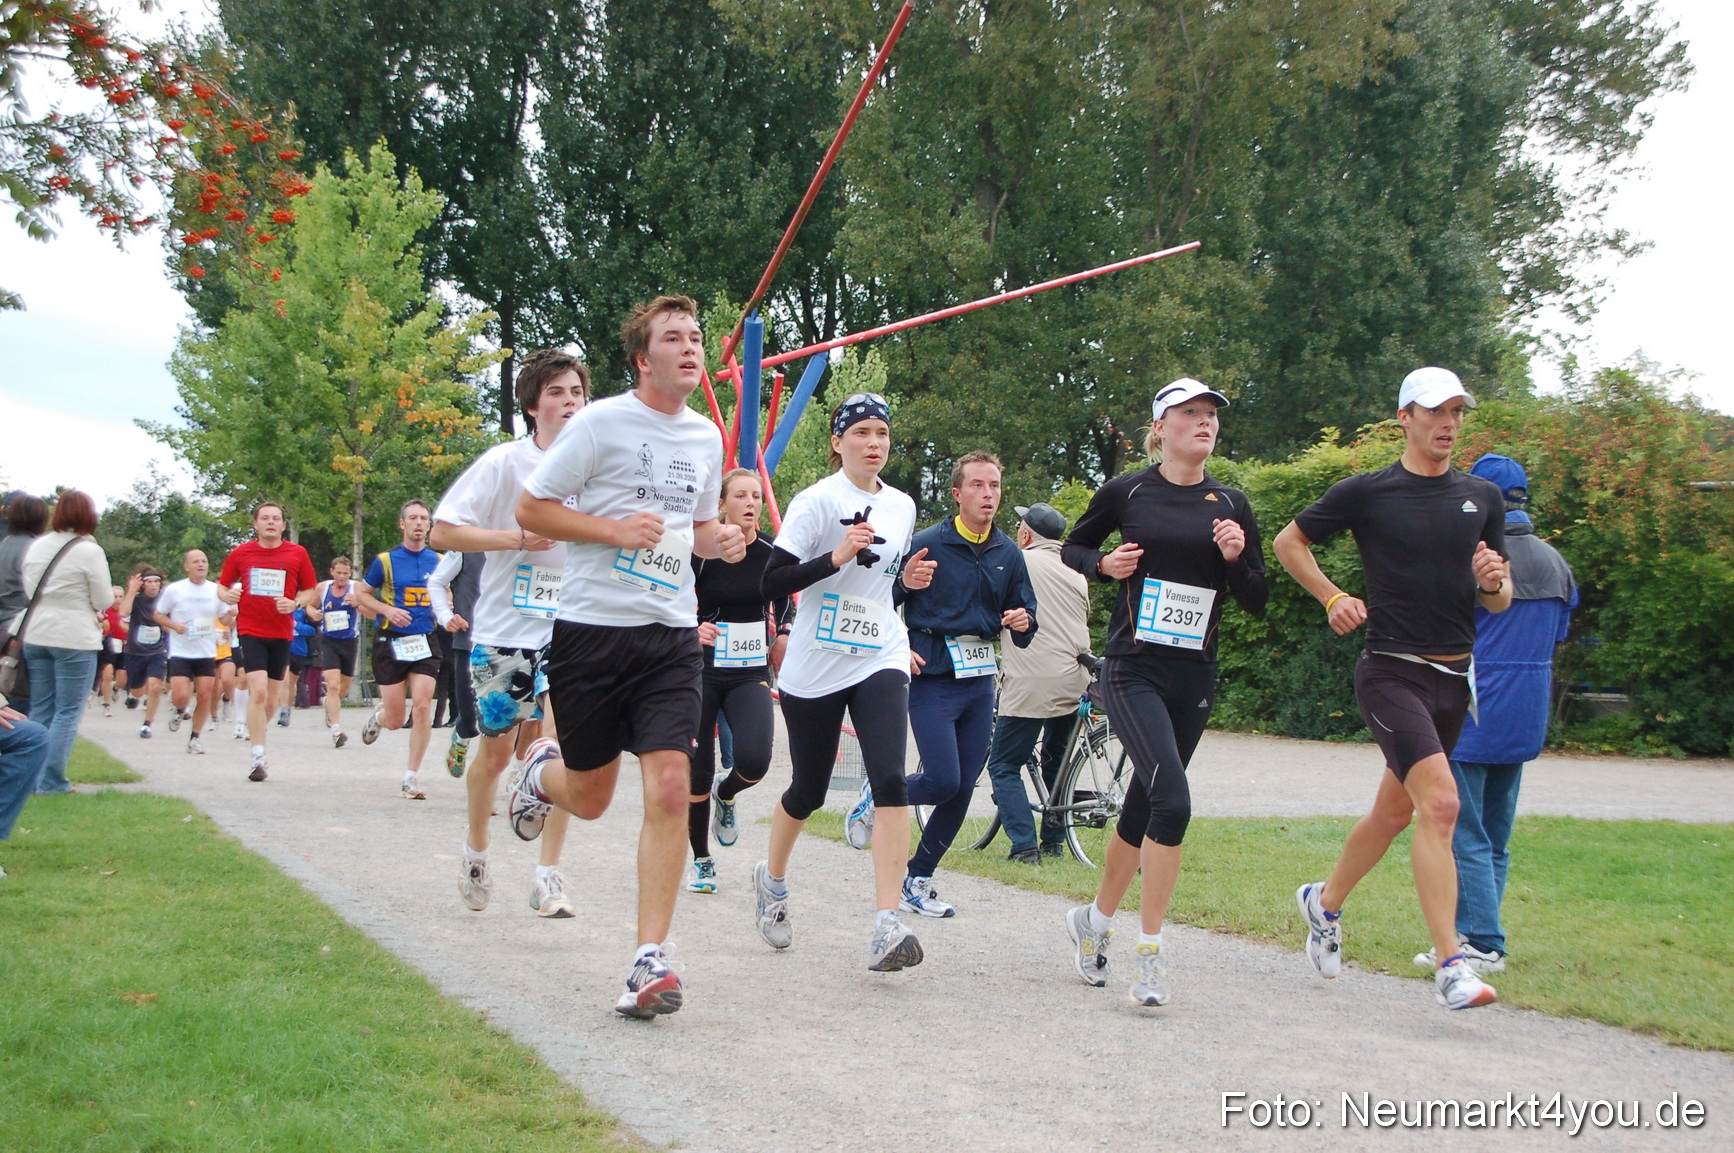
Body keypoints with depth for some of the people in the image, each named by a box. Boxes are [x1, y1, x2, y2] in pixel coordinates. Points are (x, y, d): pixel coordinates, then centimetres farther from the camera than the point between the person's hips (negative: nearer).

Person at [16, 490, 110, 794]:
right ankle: (52, 781, -3)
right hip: (74, 639, -5)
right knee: (68, 712, 0)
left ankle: (33, 779, 12)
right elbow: (103, 602, -7)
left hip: (35, 636, 6)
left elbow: (29, 590, 12)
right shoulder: (90, 551, -11)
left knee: (39, 710, 12)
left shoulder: (36, 546, 5)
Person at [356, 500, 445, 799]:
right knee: (396, 719, 0)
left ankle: (411, 778, -4)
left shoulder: (439, 561, 6)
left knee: (422, 707, -13)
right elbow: (361, 594, 6)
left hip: (425, 641, 2)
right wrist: (387, 610, -11)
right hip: (391, 642, -2)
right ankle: (378, 715, 40)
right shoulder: (385, 561, -1)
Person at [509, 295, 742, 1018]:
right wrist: (614, 530, -17)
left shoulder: (706, 437, 11)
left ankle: (651, 959, -8)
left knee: (669, 789, -12)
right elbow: (530, 509, -5)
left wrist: (719, 542, 4)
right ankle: (542, 773, 46)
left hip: (671, 637, 4)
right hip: (593, 628, -3)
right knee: (590, 799, 8)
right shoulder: (601, 423, -6)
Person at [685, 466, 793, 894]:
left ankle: (726, 796, 18)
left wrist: (781, 637, 13)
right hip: (702, 670, -2)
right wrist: (692, 631, -20)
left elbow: (784, 604, 17)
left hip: (751, 672, 2)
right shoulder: (700, 551, -9)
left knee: (754, 760, -19)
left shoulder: (773, 554, -1)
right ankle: (700, 861, 21)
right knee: (698, 773, 0)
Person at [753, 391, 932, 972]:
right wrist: (836, 557, -24)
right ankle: (772, 880, 42)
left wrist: (909, 575, 4)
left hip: (880, 661, 3)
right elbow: (772, 583, -13)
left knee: (890, 781, -18)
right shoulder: (815, 501, -7)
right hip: (815, 666, -3)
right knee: (808, 791, 11)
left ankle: (887, 925, -24)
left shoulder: (901, 507, 9)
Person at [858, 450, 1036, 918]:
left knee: (963, 790, 4)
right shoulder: (926, 545, -6)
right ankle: (877, 796, 15)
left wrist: (1023, 623, -9)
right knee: (943, 781, -15)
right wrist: (898, 649, -14)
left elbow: (1024, 614, 14)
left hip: (981, 681, 5)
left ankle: (918, 880, 17)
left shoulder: (1009, 554, 9)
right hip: (932, 678, -5)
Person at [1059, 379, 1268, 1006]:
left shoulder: (1231, 505, 6)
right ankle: (1149, 951, -12)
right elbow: (1073, 547, 15)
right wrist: (1106, 564, -5)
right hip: (1132, 671, -4)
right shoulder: (1125, 493, -1)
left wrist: (1236, 559, -10)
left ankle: (1096, 919, 32)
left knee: (1144, 806, 12)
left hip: (1193, 678, 4)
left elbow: (1256, 600, 9)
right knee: (1172, 800, -21)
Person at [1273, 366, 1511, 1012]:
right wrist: (1334, 597, -4)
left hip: (1454, 677, 6)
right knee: (1440, 802, -21)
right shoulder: (1366, 493, -4)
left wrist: (1493, 582, -8)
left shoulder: (1483, 498, 10)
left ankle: (1325, 902, 41)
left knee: (1396, 810, 16)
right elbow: (1288, 541, 9)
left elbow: (1500, 603, 14)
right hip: (1391, 672, -6)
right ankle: (1450, 968, -22)